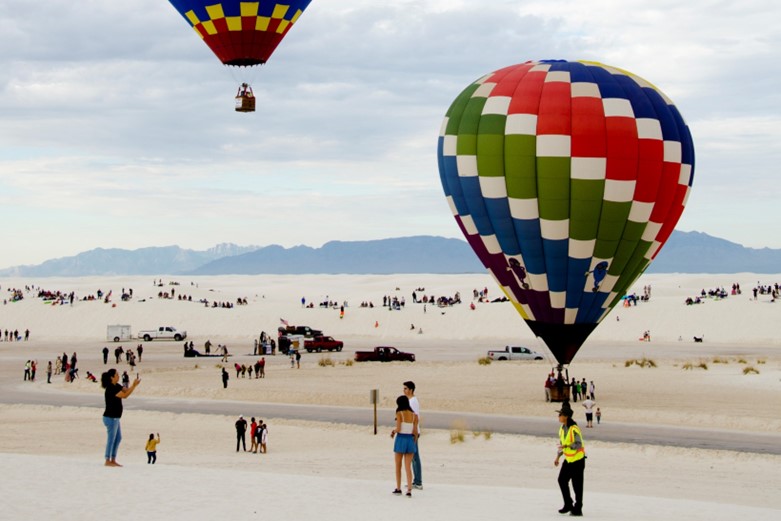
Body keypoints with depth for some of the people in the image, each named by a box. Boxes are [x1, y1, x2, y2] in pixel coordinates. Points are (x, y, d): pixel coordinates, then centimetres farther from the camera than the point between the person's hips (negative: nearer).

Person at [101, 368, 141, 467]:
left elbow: (126, 390, 10)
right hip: (110, 418, -10)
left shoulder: (116, 386, 9)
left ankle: (113, 460, 19)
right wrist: (134, 385, -24)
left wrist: (134, 384, -6)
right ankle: (108, 461, 4)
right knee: (111, 439, -3)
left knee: (118, 438, 14)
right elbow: (124, 395, -25)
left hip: (115, 418, 10)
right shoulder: (111, 388, -20)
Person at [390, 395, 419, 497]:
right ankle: (409, 490, -8)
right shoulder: (414, 415, 3)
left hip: (400, 439, -3)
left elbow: (398, 429, -15)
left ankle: (398, 489, 18)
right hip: (410, 440, 3)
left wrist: (393, 431, 7)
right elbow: (415, 431, 2)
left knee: (398, 466, 13)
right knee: (408, 467, 3)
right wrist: (414, 443, 13)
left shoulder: (399, 413, -9)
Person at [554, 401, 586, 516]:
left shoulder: (574, 429, -22)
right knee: (562, 480, 8)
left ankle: (578, 509, 7)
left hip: (578, 460, -8)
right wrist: (558, 456, 13)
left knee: (577, 485, -2)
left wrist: (566, 446, -38)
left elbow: (579, 444, -25)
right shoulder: (562, 428, 5)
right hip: (568, 459, 8)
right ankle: (568, 504, 22)